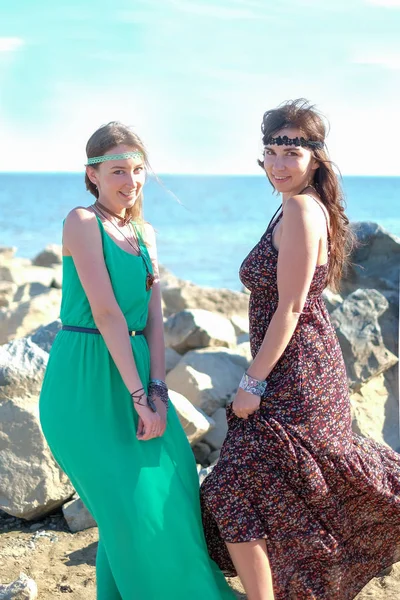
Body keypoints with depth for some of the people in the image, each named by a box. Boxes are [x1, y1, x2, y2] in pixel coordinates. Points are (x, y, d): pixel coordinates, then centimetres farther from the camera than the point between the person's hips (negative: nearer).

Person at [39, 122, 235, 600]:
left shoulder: (144, 233, 11)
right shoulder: (82, 221, -11)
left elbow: (153, 317, 4)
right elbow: (106, 312, -18)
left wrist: (158, 390, -8)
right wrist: (138, 395, -19)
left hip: (136, 370, 7)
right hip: (85, 381, -7)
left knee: (169, 488, 8)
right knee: (127, 504, -2)